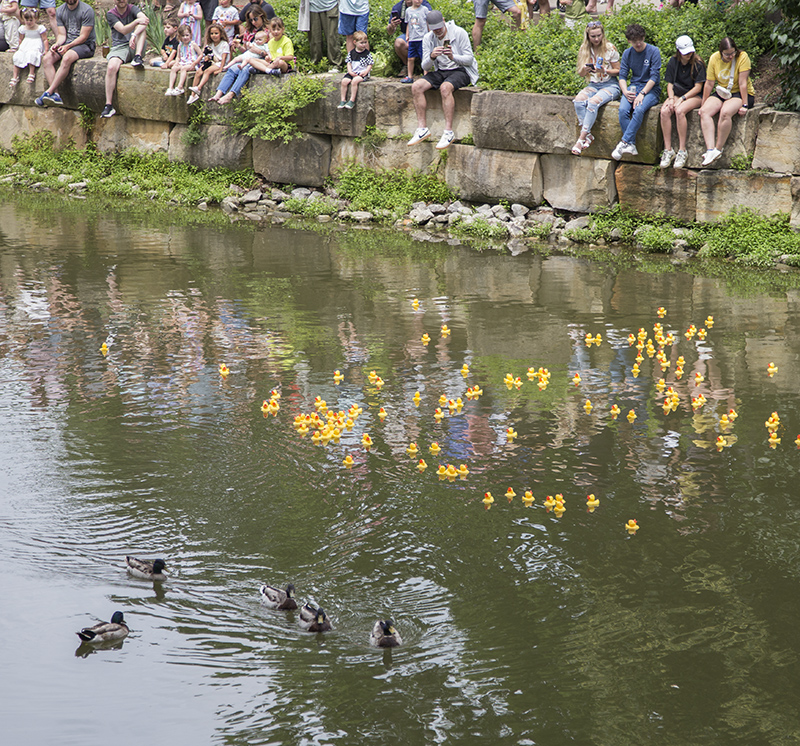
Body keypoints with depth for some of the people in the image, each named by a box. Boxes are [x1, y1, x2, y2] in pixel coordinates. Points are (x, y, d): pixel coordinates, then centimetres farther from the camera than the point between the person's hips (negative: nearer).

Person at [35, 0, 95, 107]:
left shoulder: (86, 11, -11)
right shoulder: (60, 11, 8)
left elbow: (83, 37, -13)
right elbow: (62, 34, 7)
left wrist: (68, 46, -23)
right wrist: (57, 44, -14)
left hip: (85, 45, -6)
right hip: (67, 44, 6)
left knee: (67, 58, -36)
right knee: (46, 59, -20)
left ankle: (48, 92, -34)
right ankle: (55, 95, -30)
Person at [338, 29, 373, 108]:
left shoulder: (367, 53, 0)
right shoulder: (351, 53, 9)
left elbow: (370, 65, 0)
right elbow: (349, 63, 11)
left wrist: (366, 71, -16)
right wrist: (350, 71, -6)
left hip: (362, 73, -4)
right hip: (352, 73, 4)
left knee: (354, 81, -31)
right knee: (344, 81, -20)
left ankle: (352, 101, -24)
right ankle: (343, 100, -10)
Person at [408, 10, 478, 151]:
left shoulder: (459, 33, -10)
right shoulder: (428, 38, 3)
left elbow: (469, 59, -9)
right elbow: (425, 66, 0)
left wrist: (453, 57, -29)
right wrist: (431, 57, -23)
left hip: (460, 70, -5)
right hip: (440, 71, 5)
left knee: (445, 87, -37)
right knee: (417, 86, -19)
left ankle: (448, 131, -34)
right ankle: (422, 128, -18)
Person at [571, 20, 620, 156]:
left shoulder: (610, 48, -8)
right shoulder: (584, 49, 4)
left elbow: (618, 71, -1)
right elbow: (581, 74, 9)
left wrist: (605, 70, -20)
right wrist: (584, 69, -15)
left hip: (610, 85, -4)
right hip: (593, 85, 4)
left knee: (593, 102, -32)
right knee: (578, 101, -27)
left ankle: (582, 139, -27)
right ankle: (588, 135, -24)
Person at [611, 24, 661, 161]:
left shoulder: (653, 51, -5)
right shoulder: (627, 53, 9)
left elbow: (654, 77, -11)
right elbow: (622, 76, 6)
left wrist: (642, 94, -20)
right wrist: (625, 92, -14)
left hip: (651, 89, -4)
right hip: (633, 87, 4)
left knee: (639, 110, -35)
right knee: (623, 110, -28)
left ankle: (624, 143, -33)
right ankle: (631, 145, -27)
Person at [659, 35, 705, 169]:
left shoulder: (697, 64, -7)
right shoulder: (673, 62, 6)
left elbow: (698, 87, -8)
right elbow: (670, 84, 8)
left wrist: (682, 99, -17)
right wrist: (671, 98, -12)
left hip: (694, 96, -4)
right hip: (677, 94, 4)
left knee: (679, 111, -35)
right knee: (665, 111, -28)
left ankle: (682, 150, -29)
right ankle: (668, 150, -24)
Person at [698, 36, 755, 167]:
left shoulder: (742, 57, -15)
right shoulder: (714, 58, -3)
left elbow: (742, 83, -18)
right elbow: (709, 83, 1)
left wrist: (744, 105, -20)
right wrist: (703, 104, 2)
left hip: (740, 94, -5)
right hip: (721, 93, 5)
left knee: (725, 112, -35)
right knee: (705, 111, -24)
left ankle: (718, 149, -25)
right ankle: (710, 150, -35)